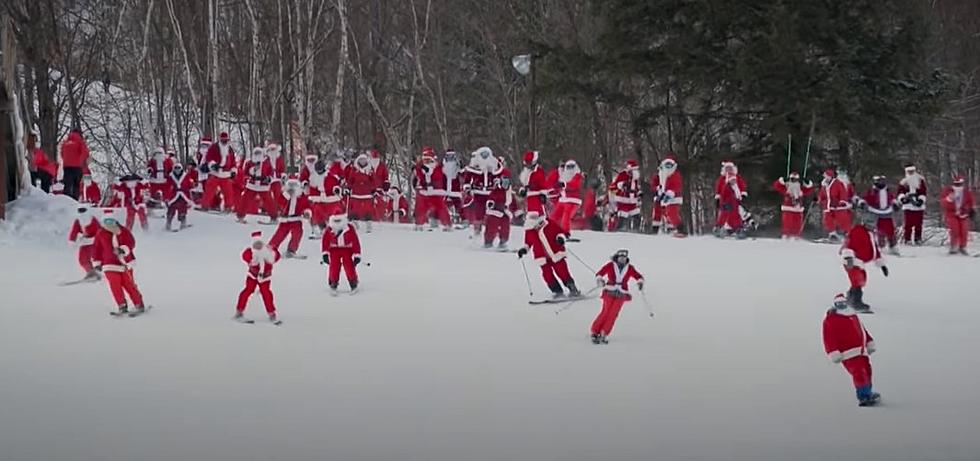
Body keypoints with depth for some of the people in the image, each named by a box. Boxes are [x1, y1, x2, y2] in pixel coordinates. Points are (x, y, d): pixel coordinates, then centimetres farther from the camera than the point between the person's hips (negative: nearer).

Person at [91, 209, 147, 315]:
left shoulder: (123, 231, 0)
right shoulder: (101, 234, 2)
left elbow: (131, 243, -8)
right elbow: (96, 248, 8)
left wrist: (122, 249, -26)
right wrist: (97, 262, 7)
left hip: (125, 264, -1)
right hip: (110, 265, 1)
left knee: (129, 285, 0)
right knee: (115, 286, -10)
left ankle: (139, 305, 9)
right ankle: (122, 306, -1)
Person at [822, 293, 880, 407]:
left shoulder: (853, 316, 18)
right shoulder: (831, 320, -7)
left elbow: (862, 330, 27)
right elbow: (829, 338, -13)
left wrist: (870, 343, 25)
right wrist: (834, 354, -20)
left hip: (861, 351, 8)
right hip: (849, 354, -8)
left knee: (867, 371, 17)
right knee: (859, 373, -19)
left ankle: (869, 393, 34)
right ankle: (863, 397, -19)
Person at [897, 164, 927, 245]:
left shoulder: (920, 180, 8)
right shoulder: (903, 182, 7)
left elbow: (923, 192, 3)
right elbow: (900, 192, 5)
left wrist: (921, 200, -10)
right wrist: (902, 198, -14)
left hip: (918, 205, 1)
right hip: (908, 205, -1)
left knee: (918, 224, 3)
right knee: (908, 223, -7)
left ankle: (918, 239, 11)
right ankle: (907, 239, -2)